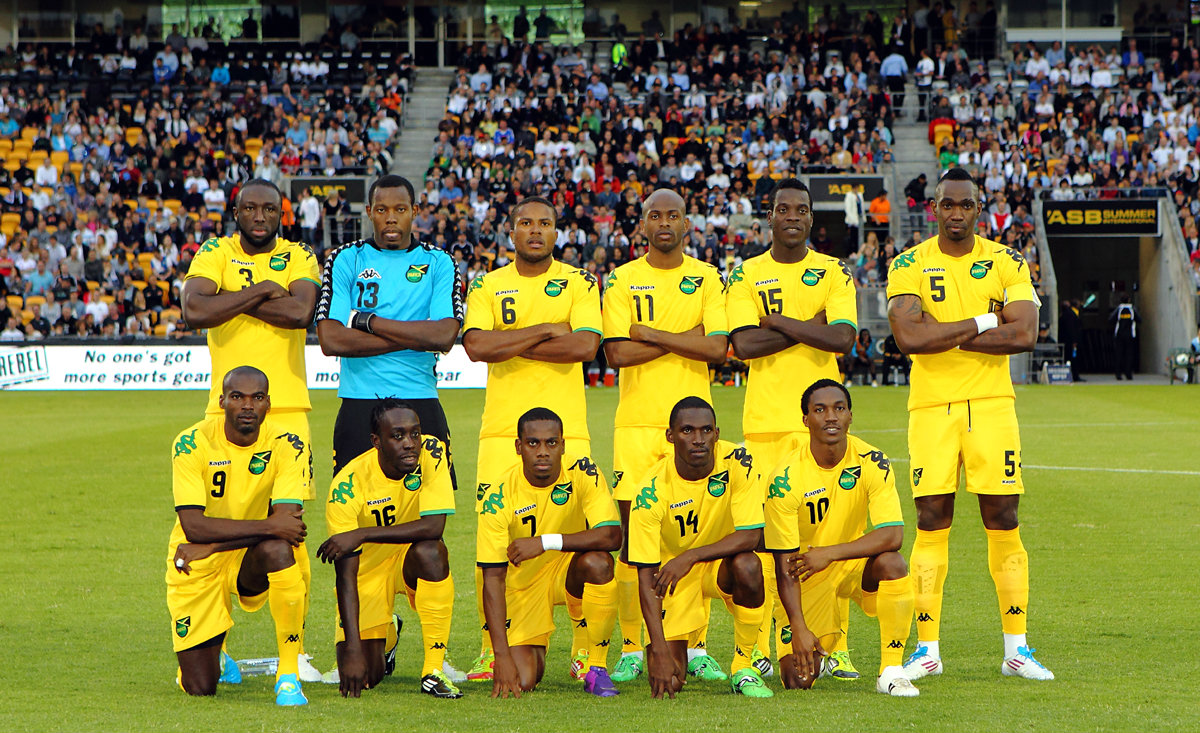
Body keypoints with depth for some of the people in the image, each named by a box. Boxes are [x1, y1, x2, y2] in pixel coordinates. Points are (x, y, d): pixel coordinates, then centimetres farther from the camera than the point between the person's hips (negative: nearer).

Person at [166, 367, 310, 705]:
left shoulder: (287, 446, -12)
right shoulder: (192, 444, -16)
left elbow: (286, 520, -22)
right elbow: (193, 525, -24)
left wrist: (210, 546, -23)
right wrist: (268, 527, -31)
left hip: (250, 562, 1)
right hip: (195, 566, -1)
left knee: (276, 549, -37)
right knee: (200, 688, -6)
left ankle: (289, 676, -27)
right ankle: (215, 659, 35)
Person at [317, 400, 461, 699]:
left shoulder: (431, 454, -21)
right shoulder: (348, 484, -26)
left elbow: (433, 526, -31)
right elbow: (345, 573, -26)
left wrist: (362, 534, -35)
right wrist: (352, 648, -34)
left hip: (412, 561, 1)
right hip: (368, 567, -1)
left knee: (430, 550, -35)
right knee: (363, 675, -11)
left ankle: (434, 670, -25)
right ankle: (387, 637, 29)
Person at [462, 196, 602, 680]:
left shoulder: (579, 284, 7)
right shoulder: (487, 286, 10)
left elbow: (585, 346, -9)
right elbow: (476, 345, -7)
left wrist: (511, 345, -6)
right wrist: (543, 332, -9)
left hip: (566, 429, -1)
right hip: (502, 430, 1)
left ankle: (586, 648, 2)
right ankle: (491, 648, 4)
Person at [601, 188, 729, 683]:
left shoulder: (707, 279, 6)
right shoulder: (623, 280, 4)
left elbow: (717, 348, -7)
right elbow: (616, 353, -8)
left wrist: (651, 334, -9)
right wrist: (685, 338, -9)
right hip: (637, 421, -1)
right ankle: (631, 647, 1)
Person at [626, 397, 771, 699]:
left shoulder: (738, 464, -21)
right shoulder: (652, 490, -23)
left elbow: (751, 536, -23)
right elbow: (646, 576, -23)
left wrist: (689, 558, -33)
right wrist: (660, 651, -31)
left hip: (721, 563, 1)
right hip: (672, 573, -1)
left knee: (748, 566, -35)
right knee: (669, 679, -14)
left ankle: (744, 667, -15)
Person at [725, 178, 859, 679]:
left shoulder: (834, 274, 9)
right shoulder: (746, 276, 8)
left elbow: (844, 338, -7)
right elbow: (744, 345, -7)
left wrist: (778, 322, -8)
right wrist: (812, 328, -8)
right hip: (766, 421, 0)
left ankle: (836, 647, 1)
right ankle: (758, 647, 2)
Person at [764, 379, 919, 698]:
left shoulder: (871, 462, -15)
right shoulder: (786, 478, -20)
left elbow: (892, 535, -23)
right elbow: (784, 563, -18)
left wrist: (829, 553, -30)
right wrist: (798, 629, -26)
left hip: (852, 564, 1)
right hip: (805, 580, -1)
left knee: (892, 563, -33)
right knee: (798, 679, -12)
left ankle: (891, 670, -20)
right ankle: (819, 645, 25)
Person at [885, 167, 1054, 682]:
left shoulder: (1006, 263, 4)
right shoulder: (909, 266, 0)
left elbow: (1024, 333, -10)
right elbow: (909, 337, -15)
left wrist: (945, 334, -12)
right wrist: (983, 322, -11)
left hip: (991, 404, 1)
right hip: (931, 406, -1)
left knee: (1003, 521, -1)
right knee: (931, 522, -2)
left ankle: (1016, 649, 6)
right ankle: (927, 649, 5)